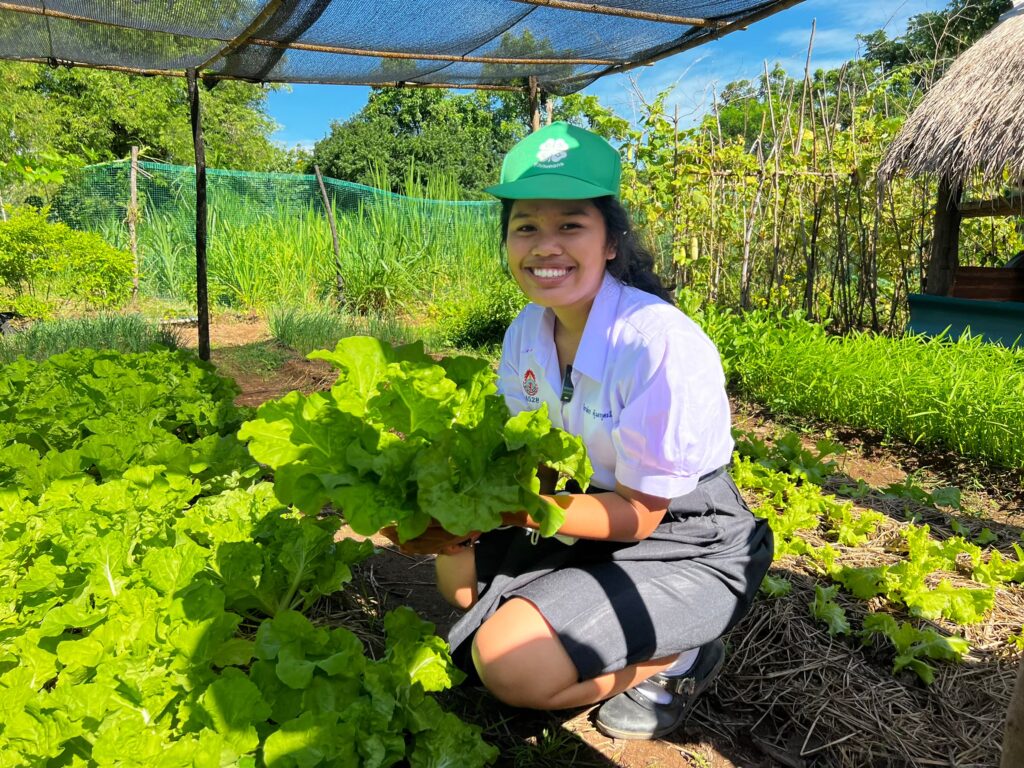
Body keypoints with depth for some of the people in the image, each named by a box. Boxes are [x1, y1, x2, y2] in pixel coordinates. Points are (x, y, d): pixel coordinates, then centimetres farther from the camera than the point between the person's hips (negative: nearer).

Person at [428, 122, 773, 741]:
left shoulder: (663, 346, -30)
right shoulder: (528, 331, -7)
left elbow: (639, 514, -23)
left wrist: (511, 508, -31)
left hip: (686, 550, -8)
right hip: (599, 521, 8)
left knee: (508, 661, -21)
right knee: (460, 573, 9)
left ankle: (678, 659, 3)